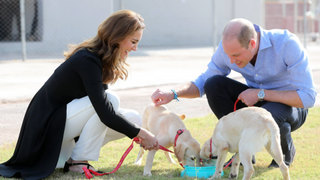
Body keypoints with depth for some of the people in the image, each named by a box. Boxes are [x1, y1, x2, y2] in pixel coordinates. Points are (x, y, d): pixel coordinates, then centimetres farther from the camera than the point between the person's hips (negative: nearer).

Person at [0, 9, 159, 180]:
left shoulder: (99, 57, 4)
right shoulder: (87, 60, -25)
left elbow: (102, 108, 12)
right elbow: (105, 114, -29)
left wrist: (136, 134, 3)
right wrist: (141, 133, -19)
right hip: (47, 125, -10)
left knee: (133, 118, -1)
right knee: (110, 99, -26)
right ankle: (77, 161, -13)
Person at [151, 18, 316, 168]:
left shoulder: (287, 44, -29)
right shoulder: (228, 48, -15)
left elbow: (308, 97, -29)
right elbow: (203, 82, -1)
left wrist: (261, 94, -30)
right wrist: (173, 93, -21)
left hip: (290, 106, -5)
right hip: (258, 100, 5)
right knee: (213, 84, -20)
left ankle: (286, 150, -2)